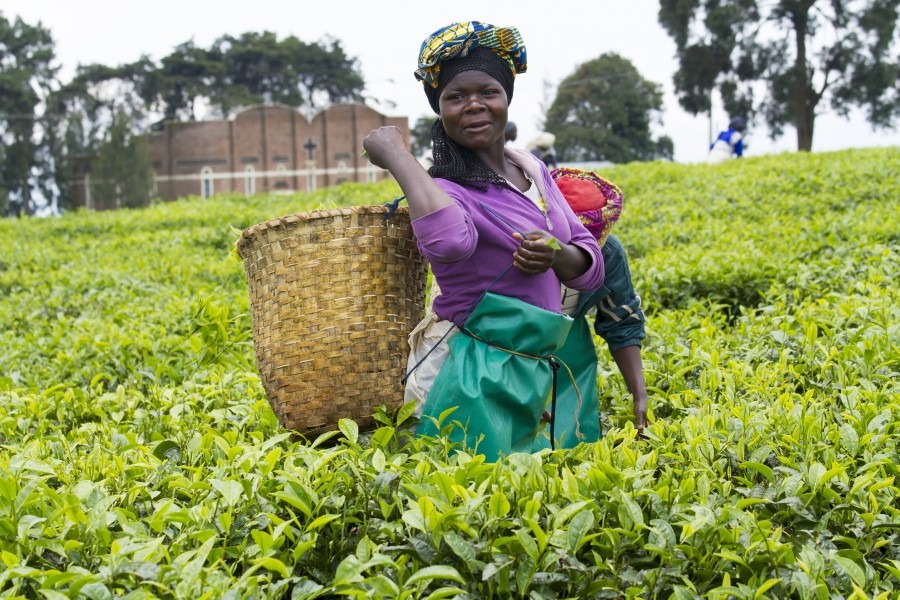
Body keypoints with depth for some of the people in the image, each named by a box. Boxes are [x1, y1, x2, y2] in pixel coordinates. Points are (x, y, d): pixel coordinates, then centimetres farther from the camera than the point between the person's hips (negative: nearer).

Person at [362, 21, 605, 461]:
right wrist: (396, 154, -25)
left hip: (534, 375, 7)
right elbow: (449, 240, -39)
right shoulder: (441, 189, -12)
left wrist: (555, 255, -10)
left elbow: (592, 268, 12)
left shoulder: (532, 169, 11)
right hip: (477, 377, -7)